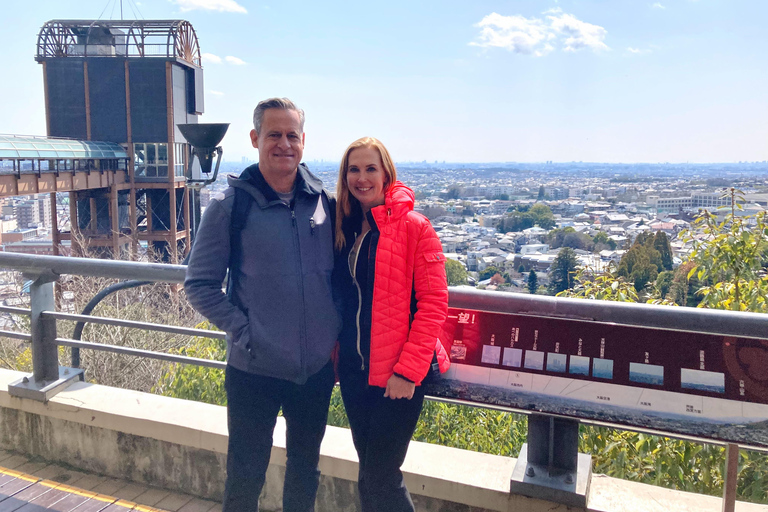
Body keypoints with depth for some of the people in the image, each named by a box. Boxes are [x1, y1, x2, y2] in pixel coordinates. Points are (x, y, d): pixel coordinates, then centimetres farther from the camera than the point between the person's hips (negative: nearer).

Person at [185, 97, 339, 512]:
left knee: (305, 471, 21)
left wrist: (337, 334, 3)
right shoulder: (232, 205, -8)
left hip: (318, 368, 3)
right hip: (255, 370, -3)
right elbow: (199, 284, -5)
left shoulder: (323, 201, 1)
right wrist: (242, 331, -13)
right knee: (245, 476, 12)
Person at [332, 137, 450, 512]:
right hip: (353, 370, 6)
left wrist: (408, 370, -16)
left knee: (379, 480, 1)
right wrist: (335, 351, 7)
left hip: (397, 376, -5)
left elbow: (434, 303, -13)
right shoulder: (343, 226, 7)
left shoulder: (414, 227, -10)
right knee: (368, 475, 17)